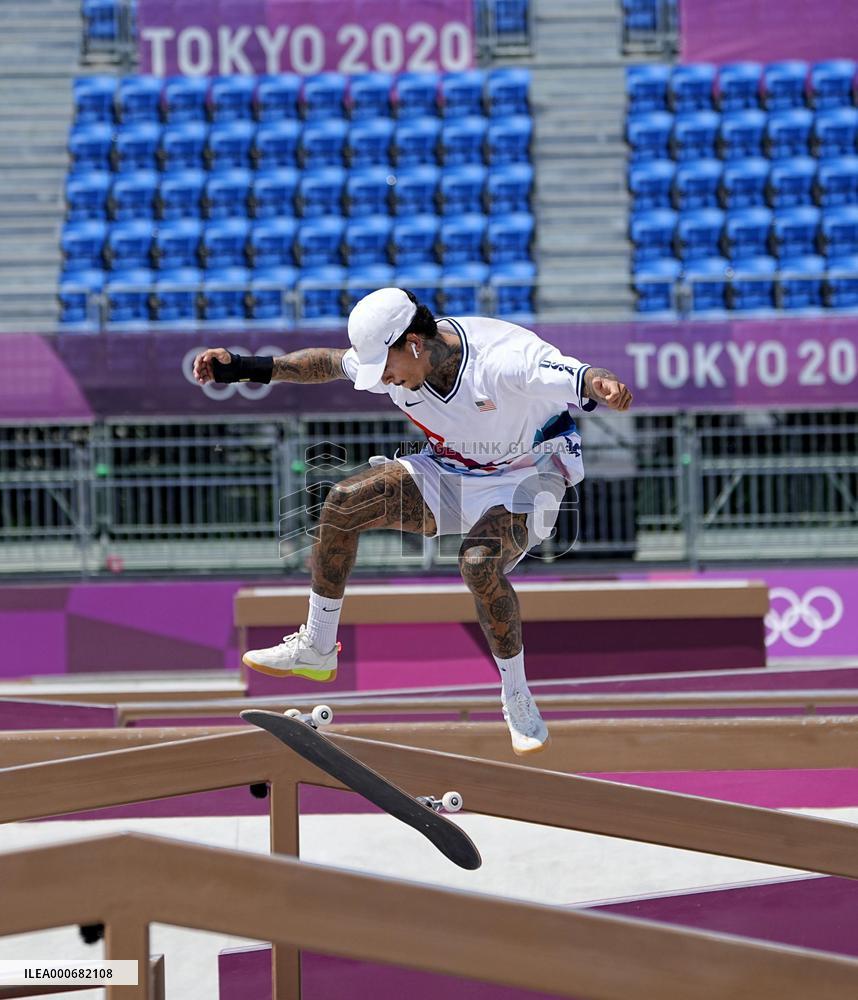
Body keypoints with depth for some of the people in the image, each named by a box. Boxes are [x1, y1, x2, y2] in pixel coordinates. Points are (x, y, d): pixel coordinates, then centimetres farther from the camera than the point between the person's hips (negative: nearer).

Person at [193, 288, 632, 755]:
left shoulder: (503, 361, -34)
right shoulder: (392, 359, -13)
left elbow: (581, 379, -40)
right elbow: (329, 362, 5)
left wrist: (602, 386, -66)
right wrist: (244, 368, -1)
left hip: (527, 475, -7)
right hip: (450, 470, 7)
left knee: (479, 563, -34)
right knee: (344, 502, -10)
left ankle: (517, 699, -13)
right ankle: (316, 650, 5)